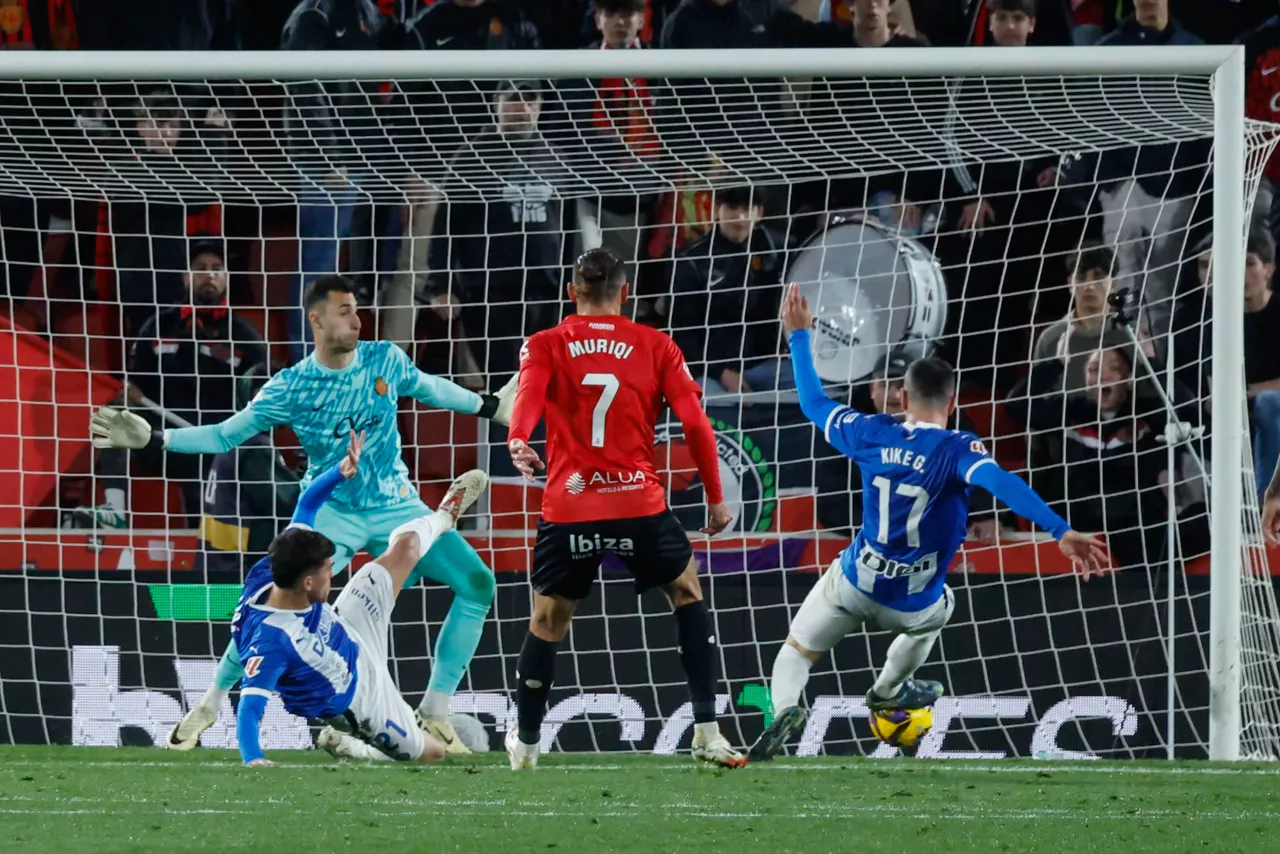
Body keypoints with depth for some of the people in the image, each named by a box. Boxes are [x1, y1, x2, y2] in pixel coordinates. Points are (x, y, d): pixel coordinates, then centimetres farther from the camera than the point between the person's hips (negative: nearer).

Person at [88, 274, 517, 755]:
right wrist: (152, 440, -15)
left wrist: (488, 407, 24)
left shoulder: (385, 360, -5)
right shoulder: (290, 388, -11)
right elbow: (226, 434, -6)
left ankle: (435, 712, -1)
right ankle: (209, 705, -4)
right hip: (333, 512, -3)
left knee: (477, 583, -10)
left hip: (396, 508, 3)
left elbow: (428, 389, 16)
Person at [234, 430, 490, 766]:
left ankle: (443, 518, 51)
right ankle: (352, 743, 21)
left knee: (406, 546, 17)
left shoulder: (271, 577, -25)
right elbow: (250, 706, -47)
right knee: (432, 753, 6)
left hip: (353, 638, 7)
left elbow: (307, 507, -13)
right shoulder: (269, 640, -45)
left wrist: (342, 471, -28)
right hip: (355, 702, -7)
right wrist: (252, 759, -63)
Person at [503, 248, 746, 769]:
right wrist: (715, 499, 9)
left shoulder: (545, 346, 7)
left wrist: (518, 441, -33)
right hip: (639, 506, 0)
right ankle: (706, 733, 11)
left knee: (547, 623, 16)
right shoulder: (656, 346, 8)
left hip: (568, 511, 0)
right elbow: (695, 423, 2)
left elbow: (529, 394, -15)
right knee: (688, 595, 20)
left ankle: (525, 747, 23)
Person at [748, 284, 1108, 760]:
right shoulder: (956, 450, -19)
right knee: (939, 608, 36)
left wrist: (799, 337, 22)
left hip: (854, 583, 1)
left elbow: (814, 405, 9)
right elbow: (1001, 484, -38)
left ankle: (785, 708, -18)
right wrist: (1060, 531, -49)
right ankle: (889, 690, 55)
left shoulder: (873, 435, -7)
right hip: (912, 603, -1)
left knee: (797, 651, 15)